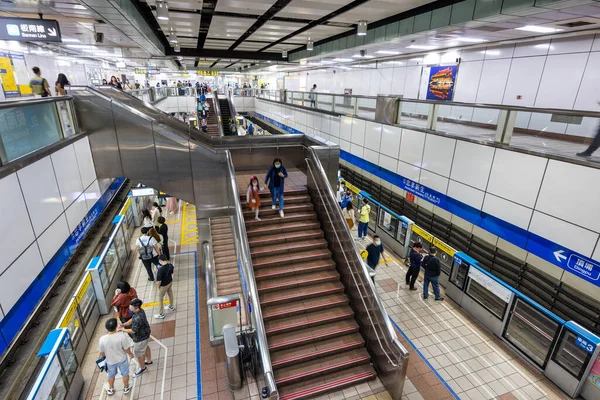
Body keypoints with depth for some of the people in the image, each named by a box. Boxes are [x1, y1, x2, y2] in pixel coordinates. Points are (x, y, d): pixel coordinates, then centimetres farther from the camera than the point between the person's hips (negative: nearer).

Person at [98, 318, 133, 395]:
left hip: (110, 361, 2)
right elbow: (126, 349, -20)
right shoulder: (122, 336, -33)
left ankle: (111, 389, 54)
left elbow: (102, 352, -9)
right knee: (125, 374, 25)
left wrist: (100, 358, 15)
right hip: (122, 360, -2)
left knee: (111, 375, 31)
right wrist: (130, 354, 2)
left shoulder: (102, 339, -27)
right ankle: (126, 388, 46)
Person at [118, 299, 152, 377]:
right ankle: (149, 361, 54)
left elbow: (133, 331, -28)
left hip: (140, 337, -9)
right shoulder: (139, 311, -12)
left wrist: (123, 329, -15)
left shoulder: (138, 318, -40)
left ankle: (143, 368, 39)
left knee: (138, 353, 15)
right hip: (145, 334, 9)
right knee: (145, 347, 30)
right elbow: (132, 320, 5)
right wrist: (124, 324, -7)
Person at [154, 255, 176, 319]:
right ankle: (171, 307, 51)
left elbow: (159, 281, -28)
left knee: (159, 298, 14)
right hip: (170, 282, 7)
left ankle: (161, 314, 29)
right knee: (170, 294, 28)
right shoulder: (170, 265, -15)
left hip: (163, 286, -7)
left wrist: (158, 287, -10)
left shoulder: (160, 269, -36)